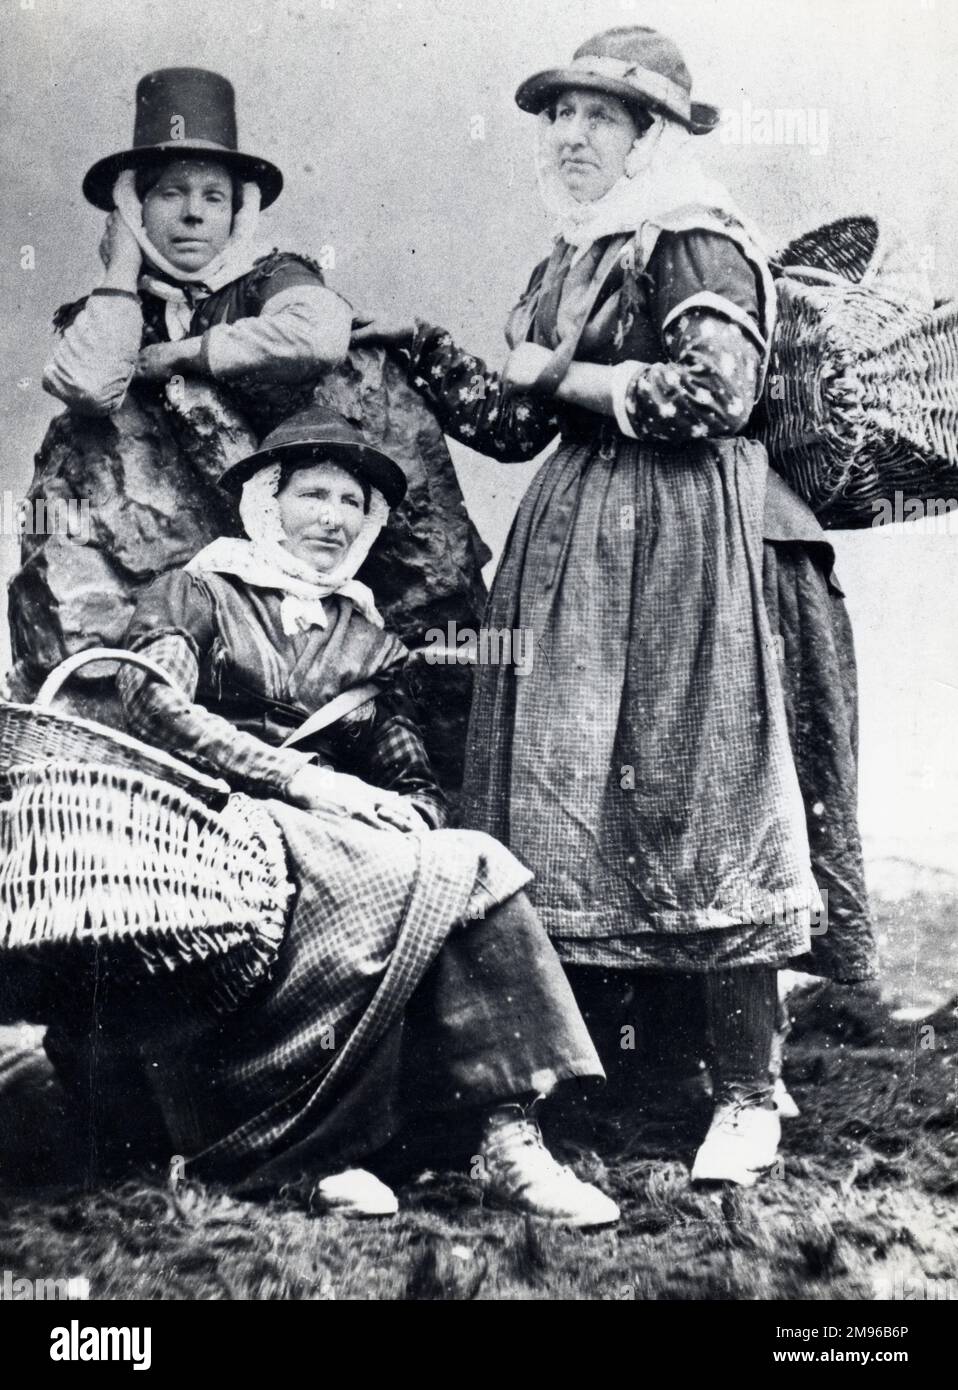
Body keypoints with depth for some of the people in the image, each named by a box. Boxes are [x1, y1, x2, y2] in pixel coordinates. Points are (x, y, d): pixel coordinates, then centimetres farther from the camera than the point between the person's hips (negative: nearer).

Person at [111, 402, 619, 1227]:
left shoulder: (368, 637, 22)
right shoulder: (197, 593, 9)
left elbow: (415, 778, 16)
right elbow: (154, 707, -10)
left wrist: (407, 817, -9)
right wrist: (303, 780, -17)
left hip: (340, 834, 5)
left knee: (474, 864, -26)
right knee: (444, 878, -30)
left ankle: (508, 1137, -26)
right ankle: (318, 1147, -20)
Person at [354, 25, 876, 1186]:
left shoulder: (697, 241, -3)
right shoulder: (568, 263, 20)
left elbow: (718, 393, -18)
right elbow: (517, 427, 20)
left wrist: (564, 375, -9)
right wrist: (426, 358, 9)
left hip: (681, 546, -8)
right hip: (573, 542, 8)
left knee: (689, 800, -7)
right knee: (566, 802, 6)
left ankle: (745, 1094, 4)